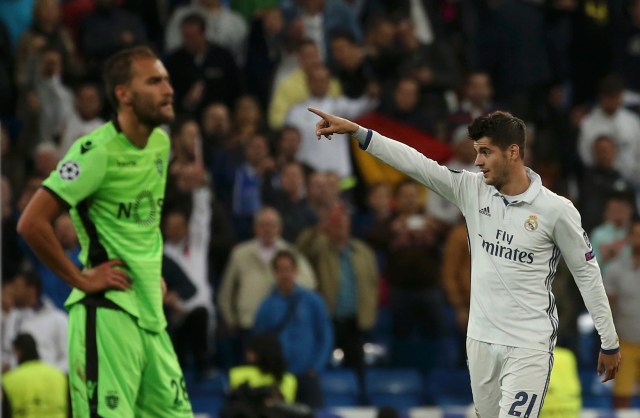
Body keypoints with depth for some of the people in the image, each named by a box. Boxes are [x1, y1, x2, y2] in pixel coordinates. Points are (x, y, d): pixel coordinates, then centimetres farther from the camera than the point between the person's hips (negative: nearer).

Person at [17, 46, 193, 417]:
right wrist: (81, 279, -13)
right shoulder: (97, 151, -14)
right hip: (107, 309, -8)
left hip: (151, 312, 8)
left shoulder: (161, 144, 11)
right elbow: (32, 223, -18)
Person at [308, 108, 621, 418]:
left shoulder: (557, 210, -9)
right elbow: (416, 163, -1)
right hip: (481, 340, 5)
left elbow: (587, 274, -1)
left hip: (530, 346, -5)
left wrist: (610, 343, 2)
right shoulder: (471, 190, 2)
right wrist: (355, 131, -8)